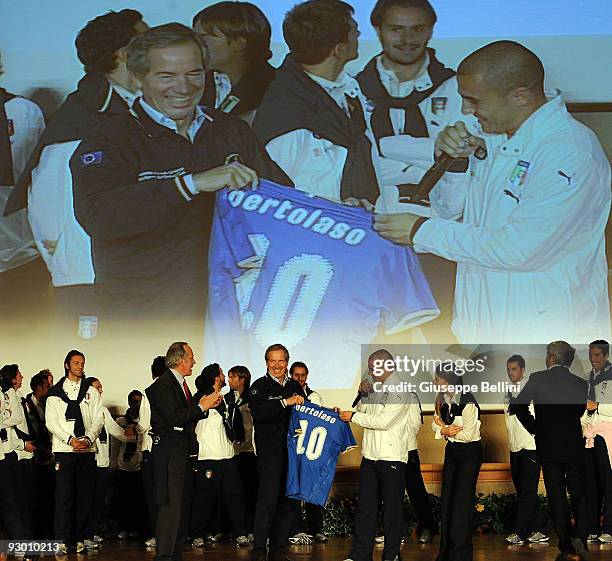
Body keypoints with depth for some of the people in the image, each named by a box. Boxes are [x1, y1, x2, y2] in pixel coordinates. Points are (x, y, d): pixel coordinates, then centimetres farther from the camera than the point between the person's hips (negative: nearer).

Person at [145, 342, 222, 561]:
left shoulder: (181, 383, 17)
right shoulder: (162, 384, -12)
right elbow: (174, 417, -21)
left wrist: (206, 405, 5)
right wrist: (201, 407, -14)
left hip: (182, 451, 10)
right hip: (168, 451, -10)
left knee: (182, 503, 12)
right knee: (170, 504, -12)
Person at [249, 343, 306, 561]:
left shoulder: (295, 386, 15)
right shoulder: (259, 386, -3)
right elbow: (258, 413, -20)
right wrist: (285, 402, -25)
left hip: (293, 450, 6)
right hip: (269, 451, -6)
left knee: (289, 501, 8)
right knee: (268, 500, -9)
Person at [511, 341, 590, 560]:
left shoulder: (538, 378, -5)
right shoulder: (580, 383, 0)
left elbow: (517, 406, -8)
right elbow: (580, 411, 6)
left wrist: (534, 428, 4)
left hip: (548, 446, -1)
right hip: (574, 445, 1)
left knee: (556, 496, 6)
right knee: (579, 494, 9)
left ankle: (565, 541, 7)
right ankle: (580, 536, -7)